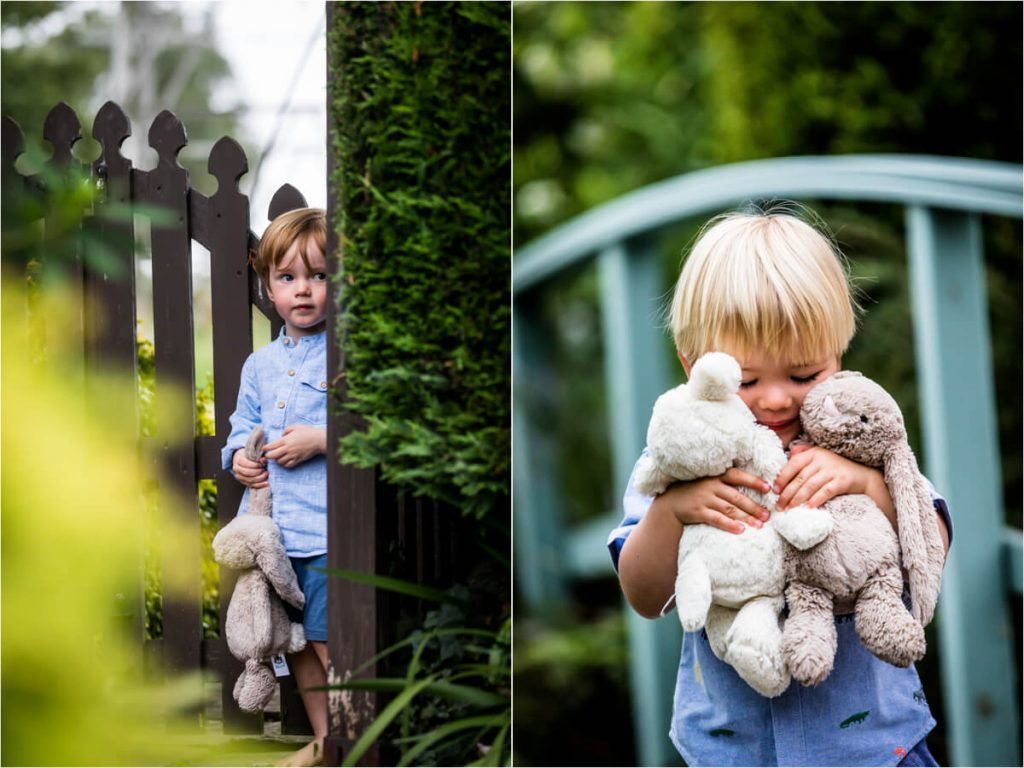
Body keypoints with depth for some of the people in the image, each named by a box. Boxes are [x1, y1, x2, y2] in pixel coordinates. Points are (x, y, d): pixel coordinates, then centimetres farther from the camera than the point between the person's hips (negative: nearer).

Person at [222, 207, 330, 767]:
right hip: (272, 528, 7)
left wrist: (320, 440, -19)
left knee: (328, 638, -9)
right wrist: (238, 456, 4)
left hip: (325, 527, -7)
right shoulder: (259, 364, 14)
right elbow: (243, 424, 25)